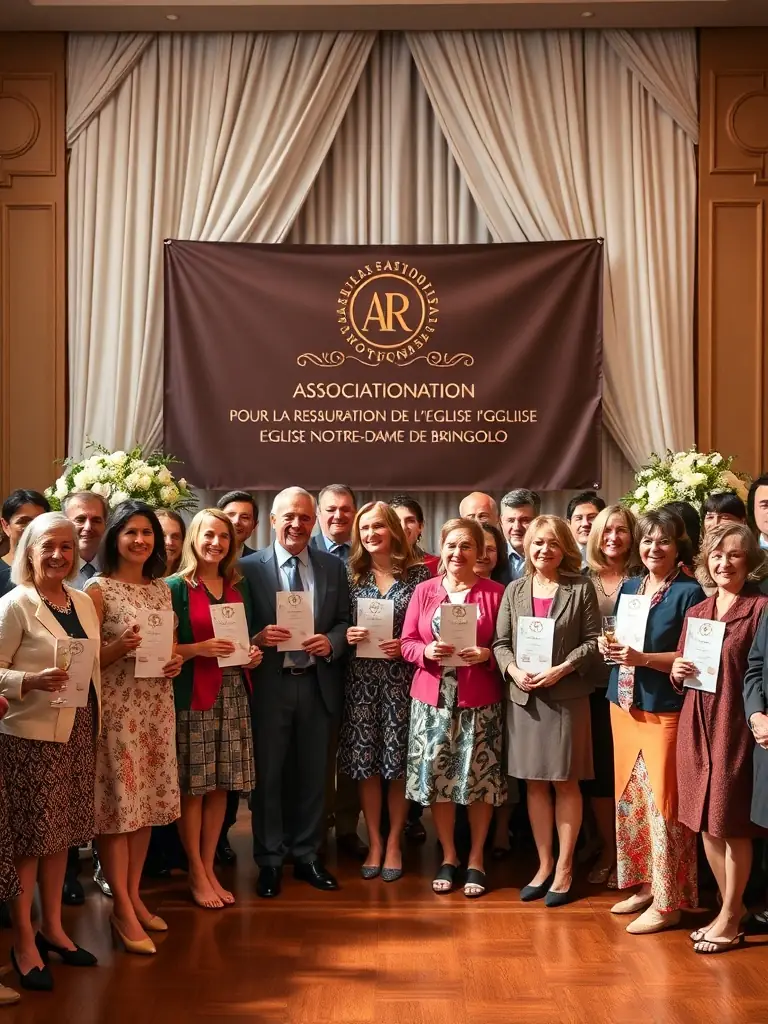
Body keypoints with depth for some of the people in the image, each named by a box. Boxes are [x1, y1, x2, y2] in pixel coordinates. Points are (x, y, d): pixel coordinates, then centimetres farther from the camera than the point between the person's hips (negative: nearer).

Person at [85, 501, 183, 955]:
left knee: (147, 800, 10)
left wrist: (177, 662, -2)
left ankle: (135, 896, 22)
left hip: (157, 706, 6)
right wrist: (119, 648, -24)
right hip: (115, 707, -6)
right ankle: (123, 910, 6)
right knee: (117, 803, -2)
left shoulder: (162, 588, 10)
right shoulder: (98, 588, -7)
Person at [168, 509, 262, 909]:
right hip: (191, 696, -5)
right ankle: (196, 875, 12)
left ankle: (210, 869, 19)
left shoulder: (238, 586, 13)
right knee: (192, 787, 0)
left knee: (221, 786, 8)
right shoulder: (176, 587, -5)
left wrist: (252, 653, 2)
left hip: (233, 696, 5)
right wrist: (199, 648, -20)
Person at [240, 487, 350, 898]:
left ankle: (307, 856, 27)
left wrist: (331, 642, -12)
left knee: (313, 773, 13)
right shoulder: (249, 567, -3)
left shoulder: (333, 567, 7)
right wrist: (257, 637, -22)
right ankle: (269, 861, 20)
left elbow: (344, 621, 8)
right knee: (267, 775, 7)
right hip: (268, 684, -3)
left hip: (317, 683, 3)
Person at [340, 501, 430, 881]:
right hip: (362, 679, 2)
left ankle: (393, 843, 18)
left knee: (399, 761, 3)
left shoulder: (418, 572, 1)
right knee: (365, 762, 4)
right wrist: (346, 636, -9)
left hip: (402, 679, -2)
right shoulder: (352, 575, 7)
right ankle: (374, 842, 18)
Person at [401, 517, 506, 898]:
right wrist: (427, 651, -14)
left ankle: (476, 859, 21)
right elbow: (407, 642, 5)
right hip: (433, 698, 2)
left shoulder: (494, 592, -1)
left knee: (479, 778, 4)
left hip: (479, 700, -2)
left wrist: (486, 655, -18)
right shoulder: (424, 591, 5)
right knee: (437, 777, 5)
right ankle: (448, 857, 23)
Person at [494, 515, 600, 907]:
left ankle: (564, 869, 14)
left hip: (567, 696, -3)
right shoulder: (514, 590, 8)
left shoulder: (581, 588, -1)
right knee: (534, 784, 9)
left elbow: (593, 641, -4)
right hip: (524, 697, 3)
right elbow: (500, 642, 7)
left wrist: (561, 669, -16)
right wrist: (514, 670, -11)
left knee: (565, 783, 4)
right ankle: (544, 865, 21)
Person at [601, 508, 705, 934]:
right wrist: (610, 647, -2)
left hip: (665, 711, -7)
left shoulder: (688, 593, -8)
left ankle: (667, 902, 5)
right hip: (624, 704, 7)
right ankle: (644, 884, 25)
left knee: (662, 804, -4)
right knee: (630, 800, 12)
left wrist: (643, 658, -23)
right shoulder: (628, 587, 12)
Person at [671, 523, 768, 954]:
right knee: (706, 822, 11)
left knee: (733, 823, 2)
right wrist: (678, 672, -2)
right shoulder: (696, 612, 13)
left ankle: (730, 920, 16)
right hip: (697, 724, 6)